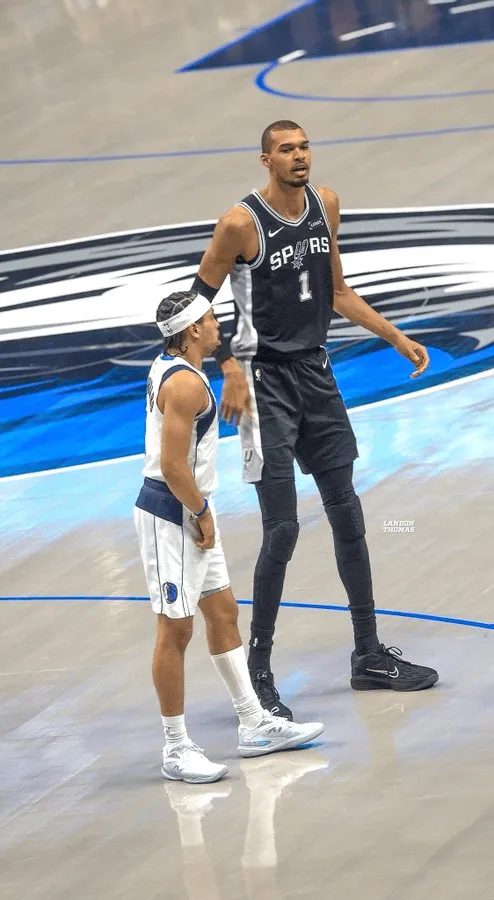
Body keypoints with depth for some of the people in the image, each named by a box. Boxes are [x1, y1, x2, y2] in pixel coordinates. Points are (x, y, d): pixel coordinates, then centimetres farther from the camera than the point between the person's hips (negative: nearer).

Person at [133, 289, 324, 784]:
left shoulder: (168, 367, 10)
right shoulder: (185, 384, -22)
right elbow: (173, 467, -26)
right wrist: (202, 513, -13)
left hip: (189, 511, 11)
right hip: (171, 515, -11)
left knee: (223, 612, 16)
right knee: (175, 630, -3)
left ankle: (254, 724, 24)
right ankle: (176, 750, 3)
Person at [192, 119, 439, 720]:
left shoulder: (325, 206, 6)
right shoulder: (241, 224, -15)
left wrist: (396, 338, 12)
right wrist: (230, 368, -18)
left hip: (316, 375, 7)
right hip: (266, 381, -7)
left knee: (348, 517, 11)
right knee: (281, 530, -9)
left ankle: (369, 656, 21)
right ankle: (257, 671, 2)